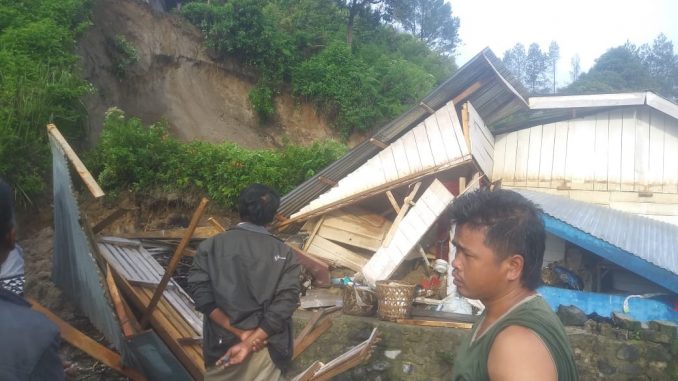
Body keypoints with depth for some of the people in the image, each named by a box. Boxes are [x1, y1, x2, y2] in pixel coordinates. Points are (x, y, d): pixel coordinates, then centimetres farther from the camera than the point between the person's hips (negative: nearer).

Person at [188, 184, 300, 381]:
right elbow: (284, 304, -15)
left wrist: (239, 332, -12)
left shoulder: (211, 245, -4)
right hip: (265, 348, 0)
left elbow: (201, 293, -12)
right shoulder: (284, 254, -6)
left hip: (221, 344, 1)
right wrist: (250, 342, -16)